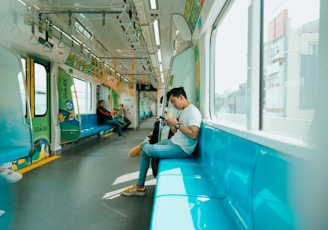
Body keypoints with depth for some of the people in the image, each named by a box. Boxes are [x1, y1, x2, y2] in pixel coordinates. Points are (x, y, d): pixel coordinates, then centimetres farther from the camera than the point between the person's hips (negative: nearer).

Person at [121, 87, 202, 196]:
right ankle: (139, 187, 16)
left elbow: (193, 135, -26)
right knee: (145, 152, 9)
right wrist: (170, 124, 0)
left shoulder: (193, 111, -16)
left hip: (182, 148, -10)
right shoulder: (184, 111, 14)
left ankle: (144, 144, 14)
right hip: (174, 142, 10)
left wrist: (176, 124, -21)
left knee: (150, 149, -27)